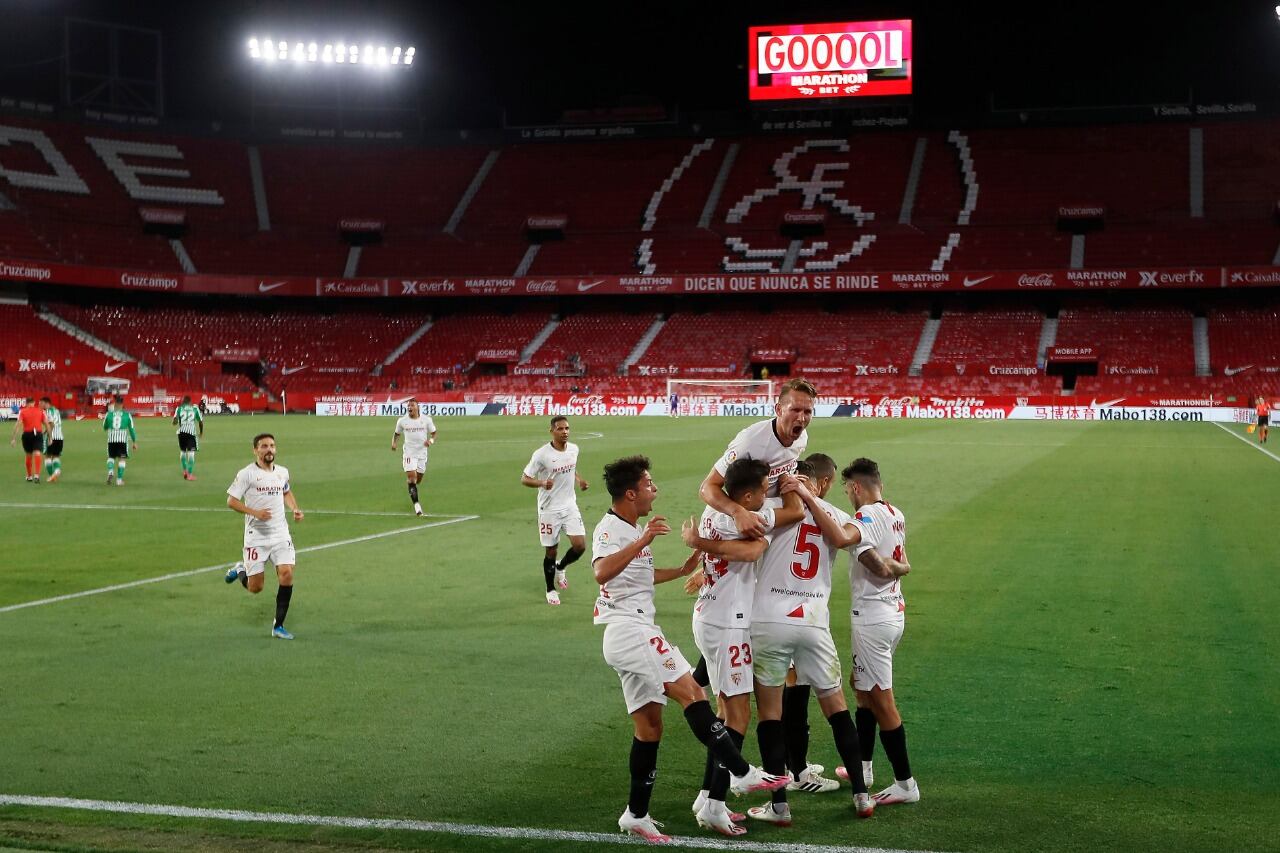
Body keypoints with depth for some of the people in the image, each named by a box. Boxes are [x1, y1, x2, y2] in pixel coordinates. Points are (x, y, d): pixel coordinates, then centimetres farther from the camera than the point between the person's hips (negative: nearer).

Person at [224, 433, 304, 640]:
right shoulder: (247, 473, -8)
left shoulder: (282, 472, 9)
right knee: (255, 588, -1)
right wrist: (254, 512, -20)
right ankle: (240, 570, 37)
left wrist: (295, 509, 11)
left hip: (280, 535, 4)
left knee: (287, 574, -16)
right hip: (256, 536, -4)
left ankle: (278, 626, -3)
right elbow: (231, 500, -8)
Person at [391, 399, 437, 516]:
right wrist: (393, 443, -7)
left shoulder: (426, 420, -3)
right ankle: (416, 505, -14)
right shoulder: (402, 421, -2)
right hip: (409, 453, -2)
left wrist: (431, 441, -17)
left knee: (418, 479, 12)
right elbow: (397, 433, 12)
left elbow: (433, 433, 5)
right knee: (412, 478, -16)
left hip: (422, 453, 2)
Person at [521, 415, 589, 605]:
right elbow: (524, 478, -11)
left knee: (580, 545, -5)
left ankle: (560, 568, 27)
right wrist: (542, 483, -29)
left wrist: (579, 480, 3)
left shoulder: (574, 449, 1)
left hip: (570, 506, 5)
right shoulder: (541, 454, -17)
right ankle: (550, 590, 24)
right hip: (549, 509, -4)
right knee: (551, 550, 4)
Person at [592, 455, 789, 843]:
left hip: (635, 633, 11)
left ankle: (636, 815, 11)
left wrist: (682, 570, 33)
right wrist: (642, 541, -40)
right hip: (630, 631, -11)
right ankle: (742, 774, -17)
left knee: (649, 726, 9)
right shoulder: (610, 528, -12)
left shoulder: (632, 530, 20)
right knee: (690, 691, -16)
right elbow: (601, 572, -32)